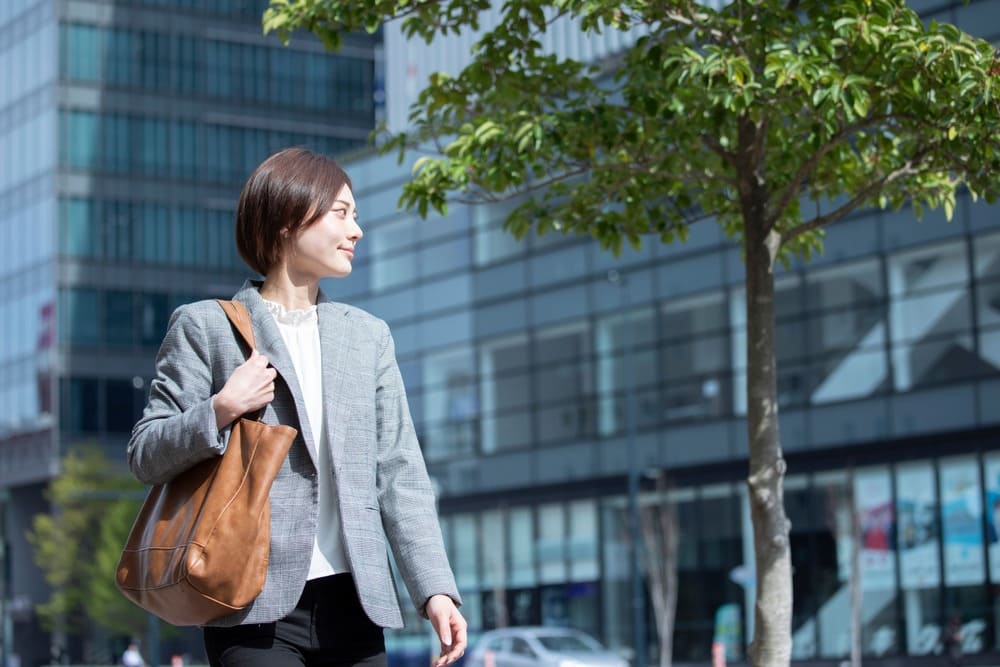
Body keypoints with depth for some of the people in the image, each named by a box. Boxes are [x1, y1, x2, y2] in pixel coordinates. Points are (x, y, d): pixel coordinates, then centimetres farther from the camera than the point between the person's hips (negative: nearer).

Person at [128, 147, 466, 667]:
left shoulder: (368, 335, 18)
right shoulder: (206, 326, 5)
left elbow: (399, 474, 12)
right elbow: (145, 457, 3)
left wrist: (435, 589, 1)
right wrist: (221, 411, -15)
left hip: (353, 604, 5)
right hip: (257, 608, -4)